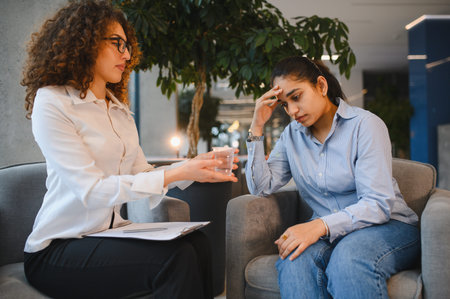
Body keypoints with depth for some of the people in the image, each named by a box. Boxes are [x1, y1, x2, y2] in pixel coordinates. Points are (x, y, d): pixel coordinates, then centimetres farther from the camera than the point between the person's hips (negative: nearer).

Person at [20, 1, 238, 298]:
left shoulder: (119, 109, 14)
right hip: (58, 250, -6)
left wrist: (194, 165, -8)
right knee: (176, 256, -27)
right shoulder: (52, 102, -10)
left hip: (109, 235, 7)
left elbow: (142, 173, 9)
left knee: (197, 242, -19)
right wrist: (176, 174, -23)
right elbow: (91, 189, -19)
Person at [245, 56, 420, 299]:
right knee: (295, 259, -31)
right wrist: (257, 128, -4)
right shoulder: (292, 135, 10)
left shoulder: (365, 125, -9)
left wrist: (320, 225, -32)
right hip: (326, 231, 4)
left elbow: (378, 204, -18)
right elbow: (261, 187, 1)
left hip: (386, 225, -4)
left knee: (348, 259, -38)